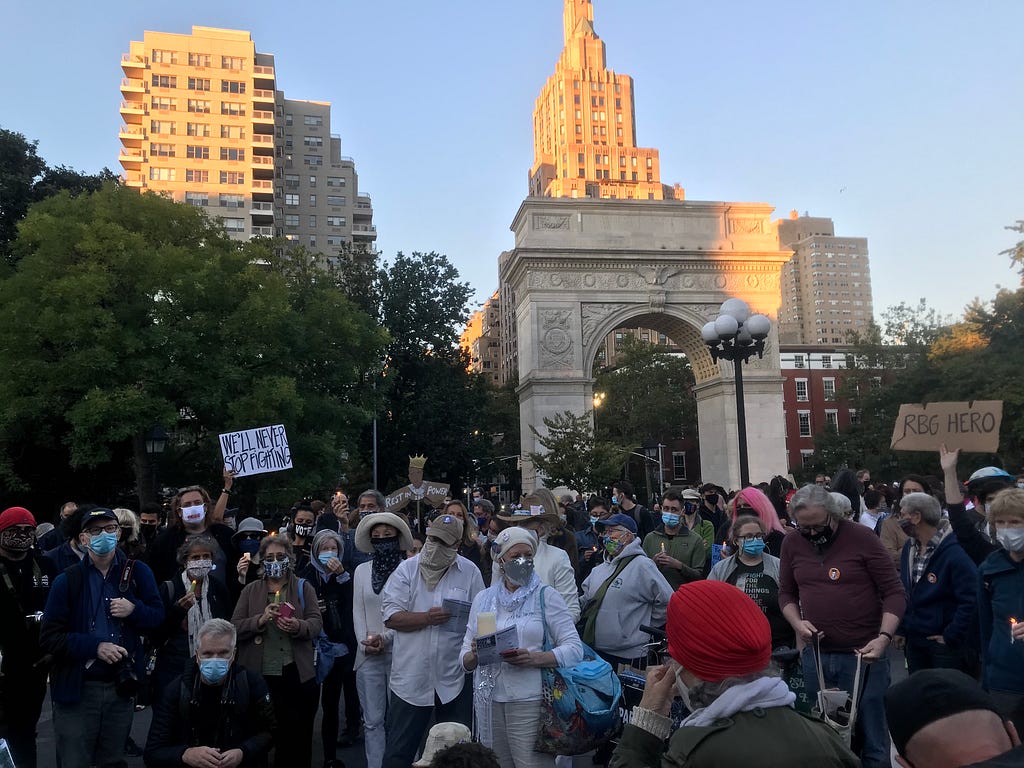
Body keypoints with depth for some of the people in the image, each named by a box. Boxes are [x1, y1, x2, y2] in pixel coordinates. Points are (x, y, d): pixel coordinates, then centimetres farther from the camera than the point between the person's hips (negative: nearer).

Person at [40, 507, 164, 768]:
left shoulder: (138, 572, 1)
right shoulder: (67, 581, -5)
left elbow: (158, 617, 5)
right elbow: (49, 638, -8)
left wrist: (134, 610, -16)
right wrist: (96, 647, -19)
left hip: (121, 688, 2)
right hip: (76, 689, -2)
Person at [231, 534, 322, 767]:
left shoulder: (303, 587, 6)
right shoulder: (250, 590, 9)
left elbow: (316, 622, -3)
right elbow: (234, 627, 0)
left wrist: (298, 626, -24)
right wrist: (260, 620, -17)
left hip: (296, 674, -1)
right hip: (259, 675, 1)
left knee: (298, 738, 6)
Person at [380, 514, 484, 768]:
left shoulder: (470, 572, 1)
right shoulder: (407, 569, -1)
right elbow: (391, 617, -7)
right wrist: (427, 618, -20)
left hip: (453, 678, 1)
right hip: (411, 677, -1)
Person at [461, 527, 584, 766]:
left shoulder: (546, 596, -1)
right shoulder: (483, 599, 8)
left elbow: (574, 649, -6)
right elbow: (465, 660, 10)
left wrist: (534, 658, -20)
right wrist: (474, 654, -12)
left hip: (530, 702, -3)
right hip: (490, 702, 3)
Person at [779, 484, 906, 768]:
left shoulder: (862, 538, -10)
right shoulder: (792, 544, 2)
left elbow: (895, 593, -7)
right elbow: (786, 593, 13)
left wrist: (884, 637, -19)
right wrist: (797, 623, -6)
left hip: (864, 655, -4)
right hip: (816, 655, 4)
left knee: (871, 738, 4)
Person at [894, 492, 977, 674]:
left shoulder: (955, 553, -20)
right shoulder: (909, 547, 5)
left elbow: (970, 600, -23)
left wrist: (951, 637, -19)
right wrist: (901, 629, 9)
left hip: (944, 644, -7)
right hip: (914, 642, 7)